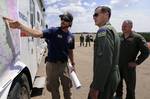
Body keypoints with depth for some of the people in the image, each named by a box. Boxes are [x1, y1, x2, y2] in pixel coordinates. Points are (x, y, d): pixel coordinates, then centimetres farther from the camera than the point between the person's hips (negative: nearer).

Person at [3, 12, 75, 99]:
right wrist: (20, 26, -39)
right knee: (54, 87, 13)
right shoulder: (53, 31, -11)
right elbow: (37, 33, -26)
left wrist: (73, 64, 14)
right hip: (52, 64, -2)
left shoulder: (71, 36, 2)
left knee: (67, 87, 16)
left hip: (64, 64, 3)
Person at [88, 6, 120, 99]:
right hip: (113, 77, 10)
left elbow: (105, 61, -27)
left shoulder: (104, 30, -17)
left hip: (105, 80, -10)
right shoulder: (112, 30, 14)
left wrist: (96, 87, -23)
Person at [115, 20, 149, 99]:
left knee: (130, 86, 8)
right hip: (118, 66, 5)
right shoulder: (120, 37, 5)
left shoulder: (137, 37, -10)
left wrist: (137, 62, -13)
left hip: (129, 67, -5)